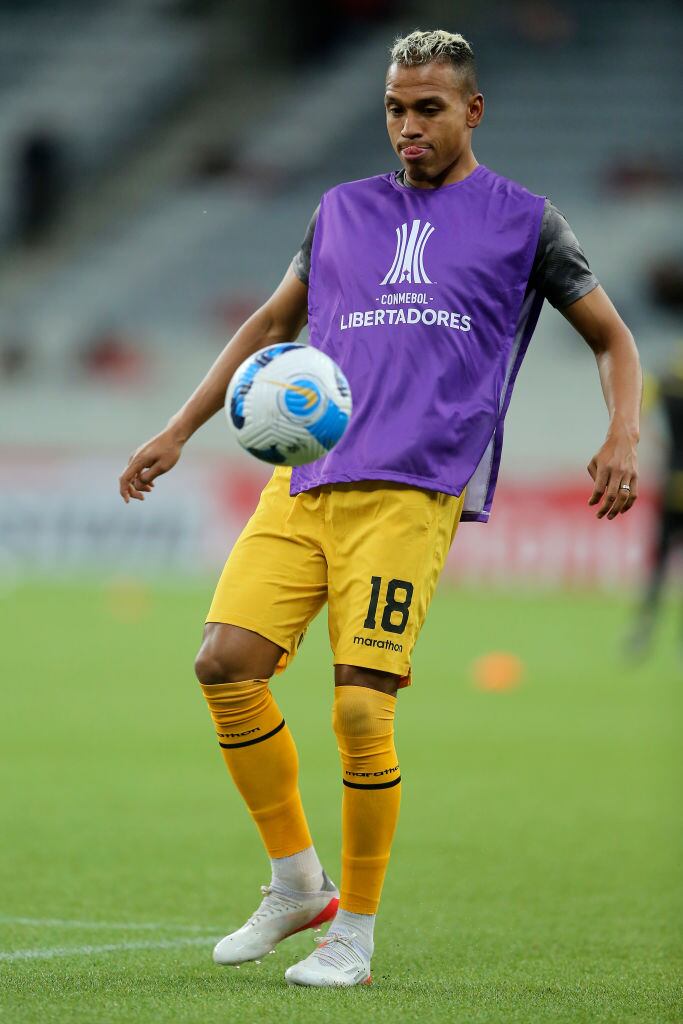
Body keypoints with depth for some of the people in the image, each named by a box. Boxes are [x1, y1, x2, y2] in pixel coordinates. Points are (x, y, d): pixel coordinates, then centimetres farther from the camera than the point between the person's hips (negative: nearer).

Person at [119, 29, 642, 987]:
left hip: (411, 492, -4)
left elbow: (612, 337, 14)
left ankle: (356, 929, 4)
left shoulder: (521, 219, 10)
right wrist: (180, 430, 26)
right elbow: (272, 322, 31)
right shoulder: (344, 210, 20)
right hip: (303, 479, 5)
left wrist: (623, 436, -4)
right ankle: (298, 883, 9)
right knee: (226, 664, -10)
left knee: (361, 708, -14)